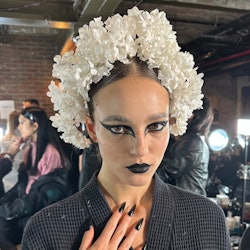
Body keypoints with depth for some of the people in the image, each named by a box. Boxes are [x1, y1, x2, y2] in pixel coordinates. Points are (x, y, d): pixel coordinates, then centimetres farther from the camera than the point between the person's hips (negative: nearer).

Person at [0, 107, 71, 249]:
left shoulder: (51, 153, -18)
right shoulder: (30, 150, 11)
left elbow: (47, 194, -19)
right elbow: (23, 184, 11)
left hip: (43, 212, -7)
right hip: (28, 202, 8)